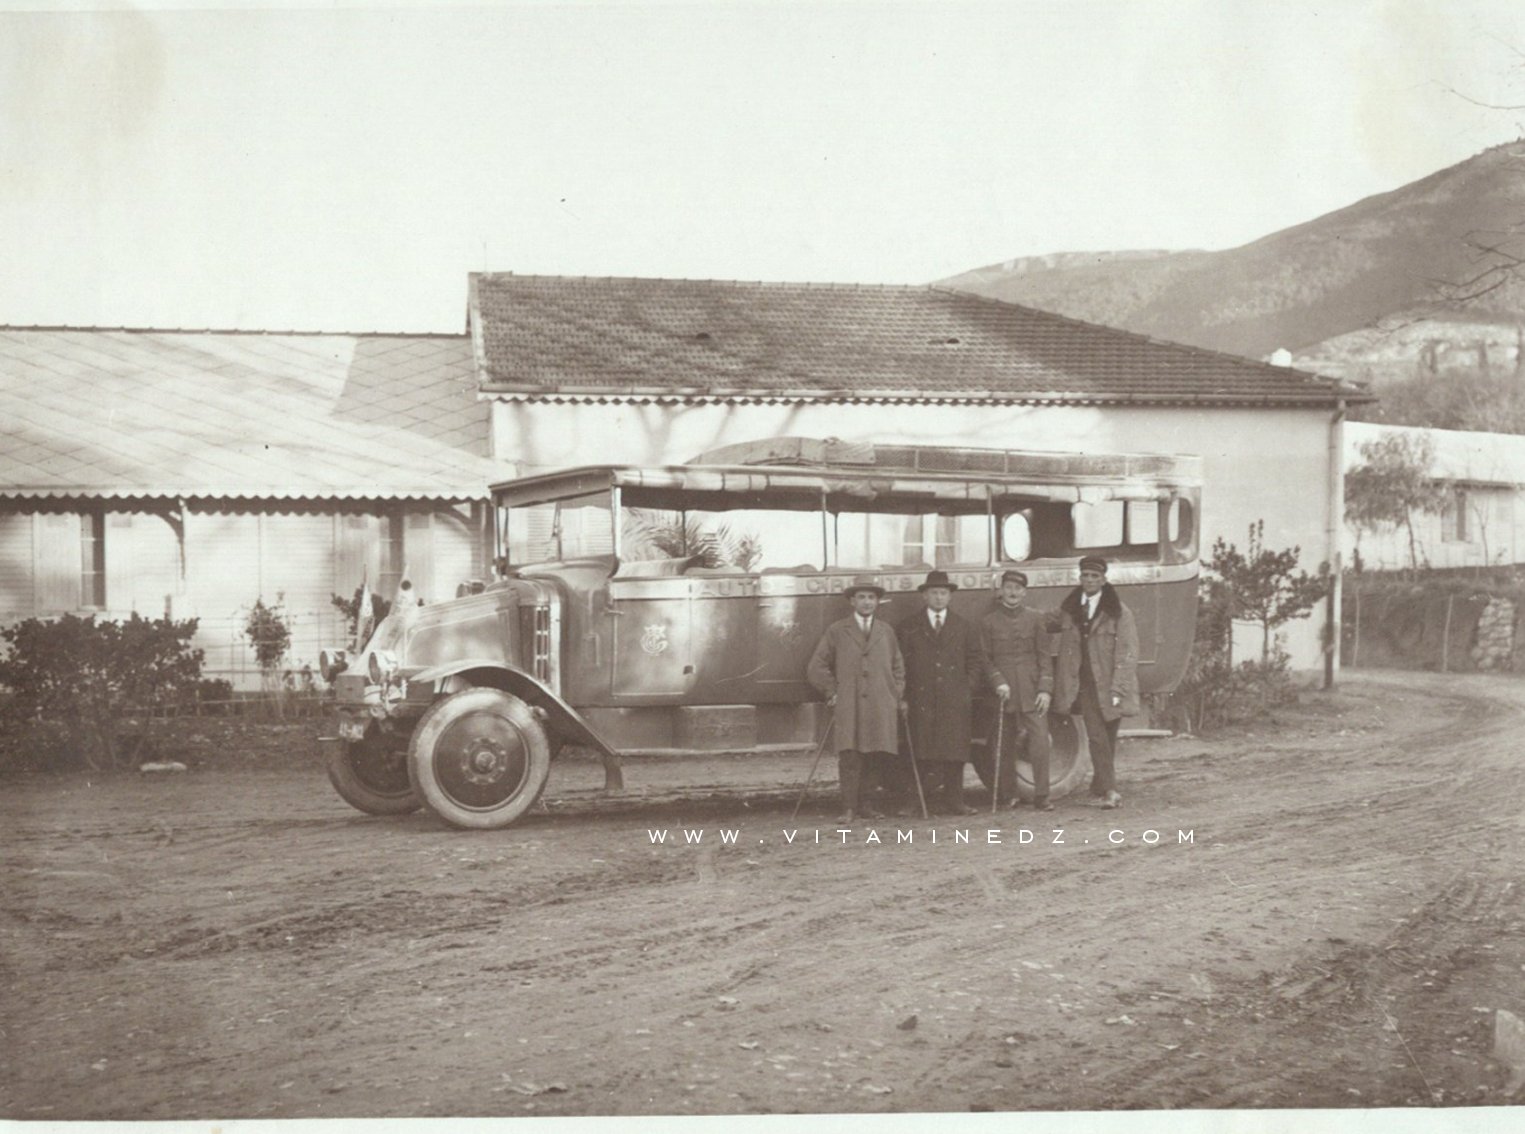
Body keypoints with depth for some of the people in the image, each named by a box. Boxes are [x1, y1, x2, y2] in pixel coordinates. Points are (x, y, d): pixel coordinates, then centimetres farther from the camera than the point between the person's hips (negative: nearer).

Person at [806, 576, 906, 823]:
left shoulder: (886, 631, 16)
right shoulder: (836, 631, 7)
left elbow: (898, 667, 24)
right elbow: (816, 667, 9)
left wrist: (897, 695, 13)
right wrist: (832, 692, 2)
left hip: (880, 707, 3)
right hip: (848, 707, -2)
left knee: (872, 756, -2)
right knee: (850, 756, -11)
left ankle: (864, 806, 8)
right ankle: (849, 809, -9)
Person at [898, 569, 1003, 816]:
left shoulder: (964, 627, 13)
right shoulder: (909, 627, 9)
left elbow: (976, 661, 15)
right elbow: (902, 664, 5)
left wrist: (968, 687, 2)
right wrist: (904, 697, -3)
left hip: (955, 701, 1)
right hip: (922, 701, -1)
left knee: (955, 752, -1)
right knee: (925, 752, -10)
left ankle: (954, 801, 5)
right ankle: (932, 794, -5)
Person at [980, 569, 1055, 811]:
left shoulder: (1034, 618, 7)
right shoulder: (989, 621, 4)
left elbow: (1044, 656, 5)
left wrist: (1045, 689, -4)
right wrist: (997, 683, -10)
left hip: (1031, 691, 0)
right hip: (1003, 691, 0)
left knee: (1040, 742, -8)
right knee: (1004, 746, 4)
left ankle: (1041, 797, -2)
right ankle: (1006, 796, 16)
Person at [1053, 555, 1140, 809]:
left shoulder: (1119, 612, -4)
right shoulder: (1068, 610, 8)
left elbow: (1127, 654, -8)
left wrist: (1117, 690, -14)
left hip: (1110, 688, -2)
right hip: (1085, 686, 2)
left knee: (1108, 739, 6)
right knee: (1097, 738, -8)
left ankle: (1100, 788, 20)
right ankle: (1109, 790, -10)